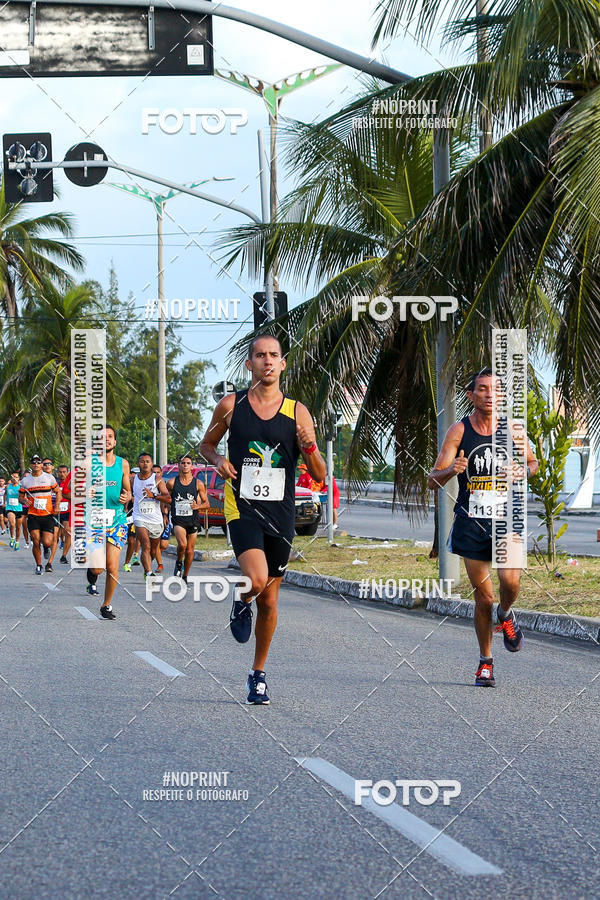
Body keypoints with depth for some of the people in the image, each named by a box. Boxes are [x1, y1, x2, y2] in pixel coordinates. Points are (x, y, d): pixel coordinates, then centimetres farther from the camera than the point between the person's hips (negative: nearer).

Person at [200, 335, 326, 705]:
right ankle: (241, 603, 11)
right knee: (256, 581, -26)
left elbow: (320, 474, 1)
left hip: (281, 514, 2)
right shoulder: (231, 405, 0)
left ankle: (259, 674, 27)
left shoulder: (297, 412, 1)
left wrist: (309, 445, -19)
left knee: (269, 599, 9)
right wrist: (218, 460, -5)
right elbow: (207, 443, 17)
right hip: (243, 507, -2)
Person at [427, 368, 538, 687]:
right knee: (483, 597, 3)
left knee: (510, 580, -21)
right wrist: (452, 470, -25)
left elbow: (533, 462, 19)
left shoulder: (511, 429, 2)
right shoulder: (459, 431, -3)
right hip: (471, 521, 0)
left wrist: (524, 472, -5)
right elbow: (432, 481, -4)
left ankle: (506, 615, 16)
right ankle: (485, 662, 22)